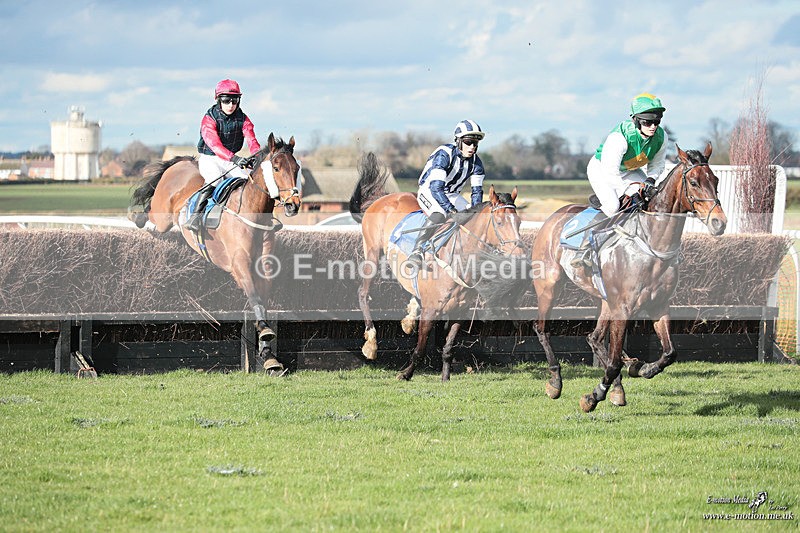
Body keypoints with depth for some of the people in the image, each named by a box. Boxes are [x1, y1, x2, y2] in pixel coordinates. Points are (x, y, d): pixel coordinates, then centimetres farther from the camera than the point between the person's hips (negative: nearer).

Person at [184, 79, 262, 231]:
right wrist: (233, 157, -48)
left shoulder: (243, 119, -1)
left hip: (230, 161, 5)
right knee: (215, 178, -34)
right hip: (209, 158, -5)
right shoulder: (209, 119, -16)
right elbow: (214, 144, -32)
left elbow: (252, 141, -14)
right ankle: (195, 215, -35)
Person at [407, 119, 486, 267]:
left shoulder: (475, 162, -6)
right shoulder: (444, 154, -26)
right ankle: (416, 252, -39)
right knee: (439, 214, -37)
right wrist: (451, 209, -42)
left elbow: (477, 190, 0)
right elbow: (436, 187, -34)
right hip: (429, 191, -7)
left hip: (452, 195, 7)